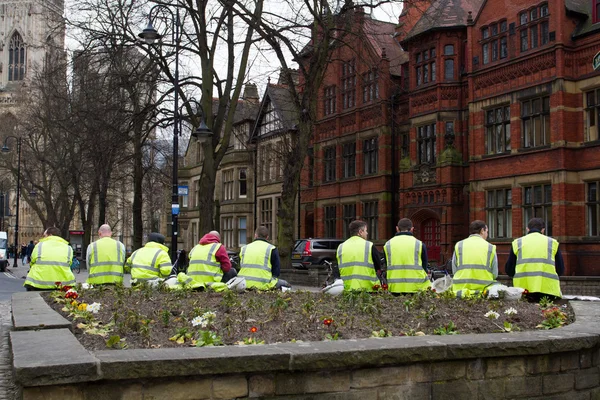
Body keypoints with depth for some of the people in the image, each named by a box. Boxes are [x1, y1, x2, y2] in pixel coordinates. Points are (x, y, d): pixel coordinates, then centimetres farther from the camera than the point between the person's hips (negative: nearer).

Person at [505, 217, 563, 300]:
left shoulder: (517, 243, 13)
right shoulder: (553, 243, 13)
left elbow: (509, 270, 12)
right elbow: (560, 270, 14)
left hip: (523, 287, 0)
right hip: (548, 289, 0)